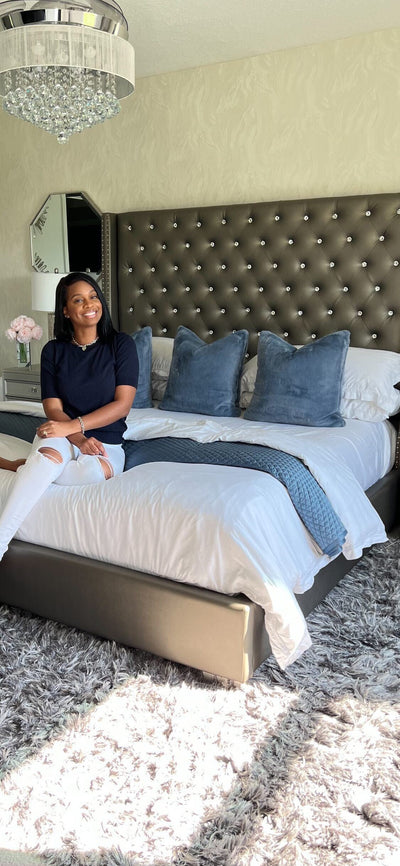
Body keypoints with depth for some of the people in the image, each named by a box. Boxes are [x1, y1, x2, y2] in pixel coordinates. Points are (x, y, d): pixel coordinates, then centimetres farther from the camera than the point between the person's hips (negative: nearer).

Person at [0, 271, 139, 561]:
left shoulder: (121, 344, -1)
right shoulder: (54, 350, 4)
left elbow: (122, 405, -9)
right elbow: (54, 409, -1)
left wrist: (73, 426, -21)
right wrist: (80, 440, -21)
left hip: (107, 443, 0)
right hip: (61, 436, 0)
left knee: (96, 470, -37)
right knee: (50, 452, -37)